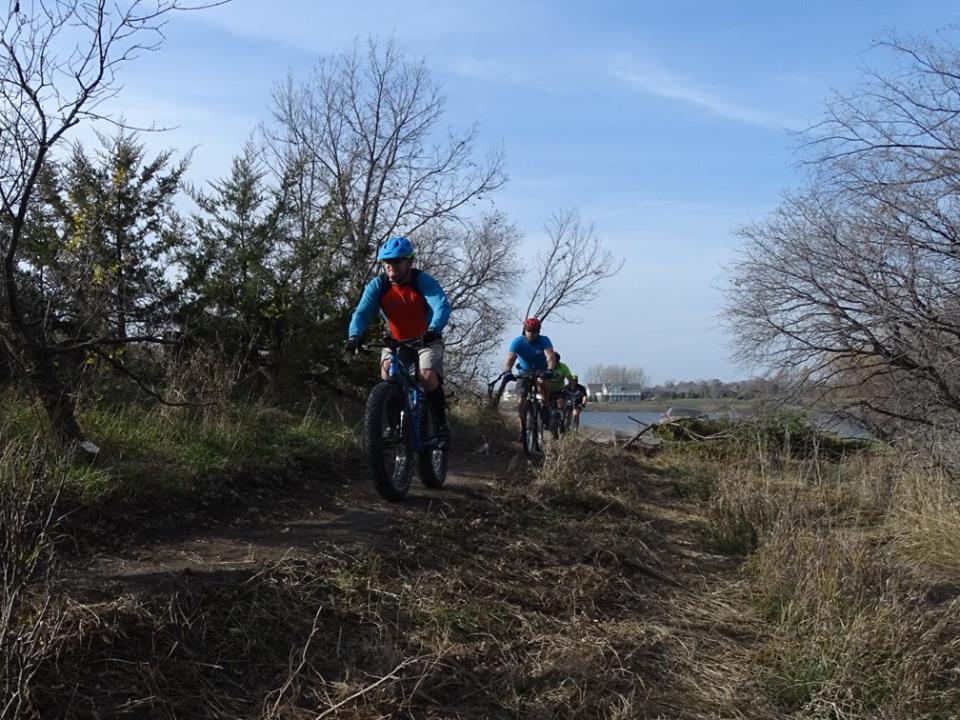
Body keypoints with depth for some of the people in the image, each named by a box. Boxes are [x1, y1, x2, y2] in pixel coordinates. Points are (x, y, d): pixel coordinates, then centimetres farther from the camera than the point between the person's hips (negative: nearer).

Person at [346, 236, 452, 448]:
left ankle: (441, 426, -8)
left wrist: (433, 330, -56)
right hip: (395, 341, 3)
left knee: (428, 377, -26)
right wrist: (355, 335, -44)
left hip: (426, 340, -3)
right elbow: (362, 312, -23)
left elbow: (442, 306, -36)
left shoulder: (423, 281, -21)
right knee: (387, 375, -25)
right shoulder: (378, 285, -14)